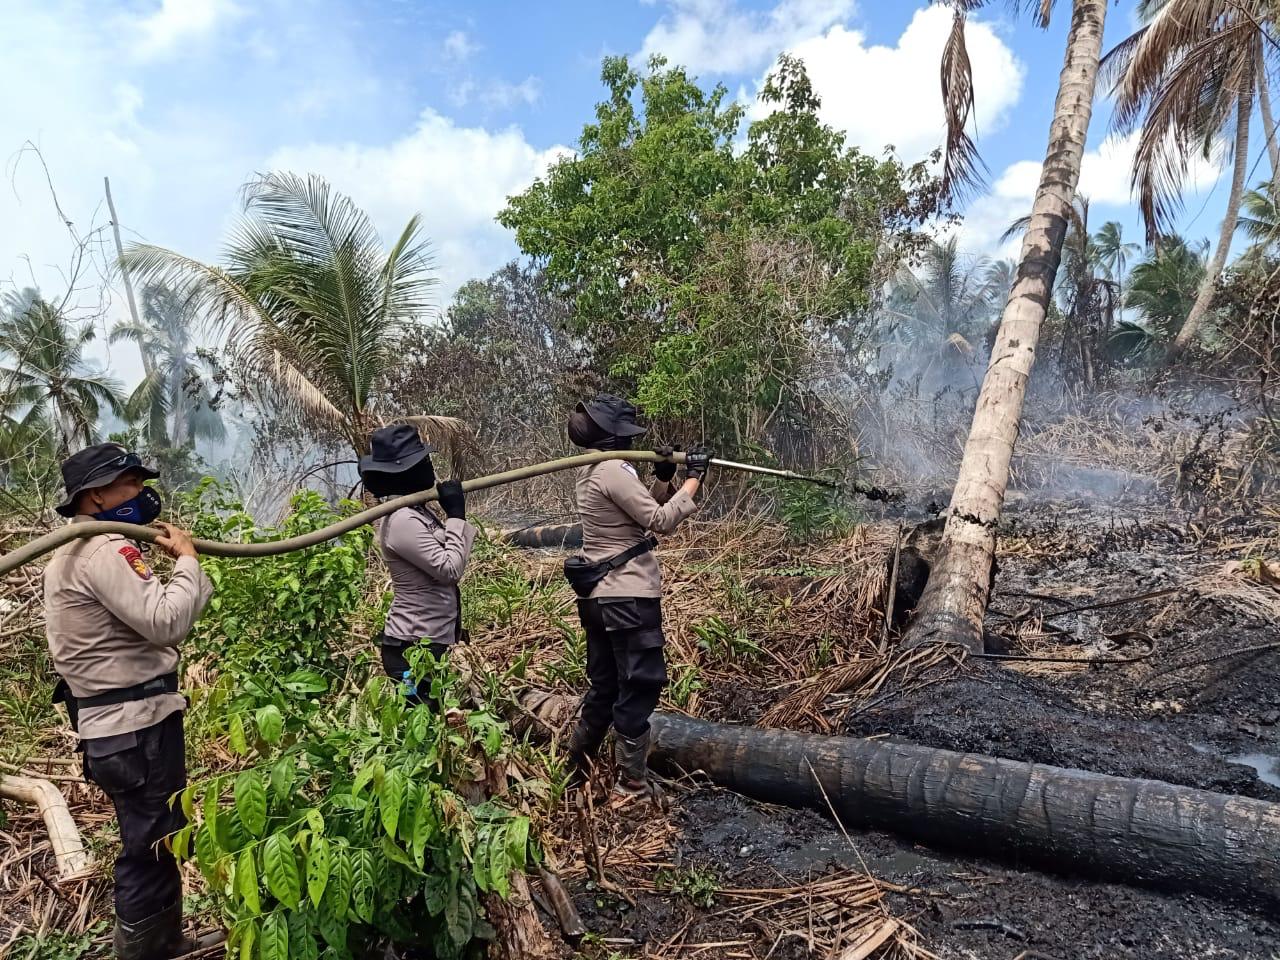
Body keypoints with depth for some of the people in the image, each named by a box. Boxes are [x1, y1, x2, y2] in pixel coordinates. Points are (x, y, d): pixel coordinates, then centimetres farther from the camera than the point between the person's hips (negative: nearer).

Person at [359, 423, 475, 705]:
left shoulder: (416, 511, 9)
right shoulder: (403, 520, -21)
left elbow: (447, 558, 12)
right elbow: (450, 570, -22)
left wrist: (455, 515, 4)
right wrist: (455, 515, -15)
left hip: (431, 642, 10)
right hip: (413, 650, -10)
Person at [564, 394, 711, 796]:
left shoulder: (589, 473, 13)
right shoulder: (614, 470, -17)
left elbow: (644, 510, 16)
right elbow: (661, 520, -15)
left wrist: (664, 478, 2)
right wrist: (693, 478, -8)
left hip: (599, 596, 10)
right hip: (628, 597, -10)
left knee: (604, 685, 19)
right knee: (641, 686, 2)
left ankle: (575, 769, 30)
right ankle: (632, 784, 10)